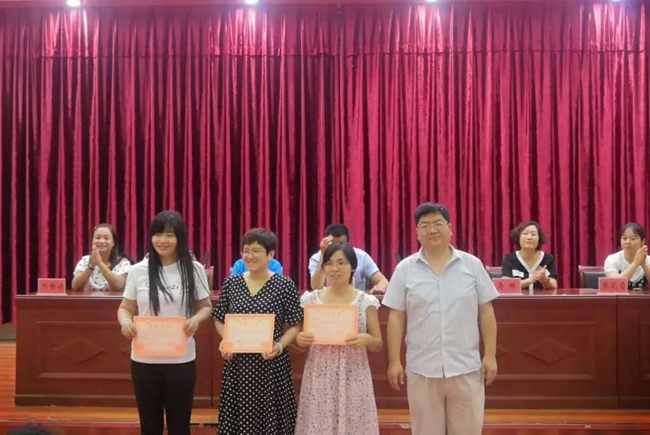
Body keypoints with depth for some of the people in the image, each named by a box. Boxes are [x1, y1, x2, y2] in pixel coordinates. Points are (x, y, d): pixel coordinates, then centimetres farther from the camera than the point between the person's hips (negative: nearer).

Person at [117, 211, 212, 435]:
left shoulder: (194, 269, -1)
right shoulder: (138, 271, 1)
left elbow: (206, 306, 6)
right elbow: (125, 308, 8)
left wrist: (197, 319, -16)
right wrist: (125, 321, -14)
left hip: (181, 361, -1)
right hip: (144, 361, 1)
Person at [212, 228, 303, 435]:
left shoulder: (285, 284, -5)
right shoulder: (231, 283, 4)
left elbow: (295, 325, -2)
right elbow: (219, 319, 12)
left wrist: (280, 345, -19)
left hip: (271, 363, -3)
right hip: (237, 362, 3)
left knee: (270, 416, 4)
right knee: (238, 416, 9)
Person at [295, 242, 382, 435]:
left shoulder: (366, 301, 1)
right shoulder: (310, 299, 4)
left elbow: (378, 345, 6)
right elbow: (303, 340, 11)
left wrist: (367, 339, -15)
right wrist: (300, 339, -11)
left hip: (353, 378, -1)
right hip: (319, 377, 1)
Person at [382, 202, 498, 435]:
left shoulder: (472, 265, 2)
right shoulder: (405, 269, 1)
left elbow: (486, 313, 4)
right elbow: (396, 318, 2)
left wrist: (490, 355, 0)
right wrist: (394, 361, -1)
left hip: (466, 366, 0)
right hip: (422, 368, 0)